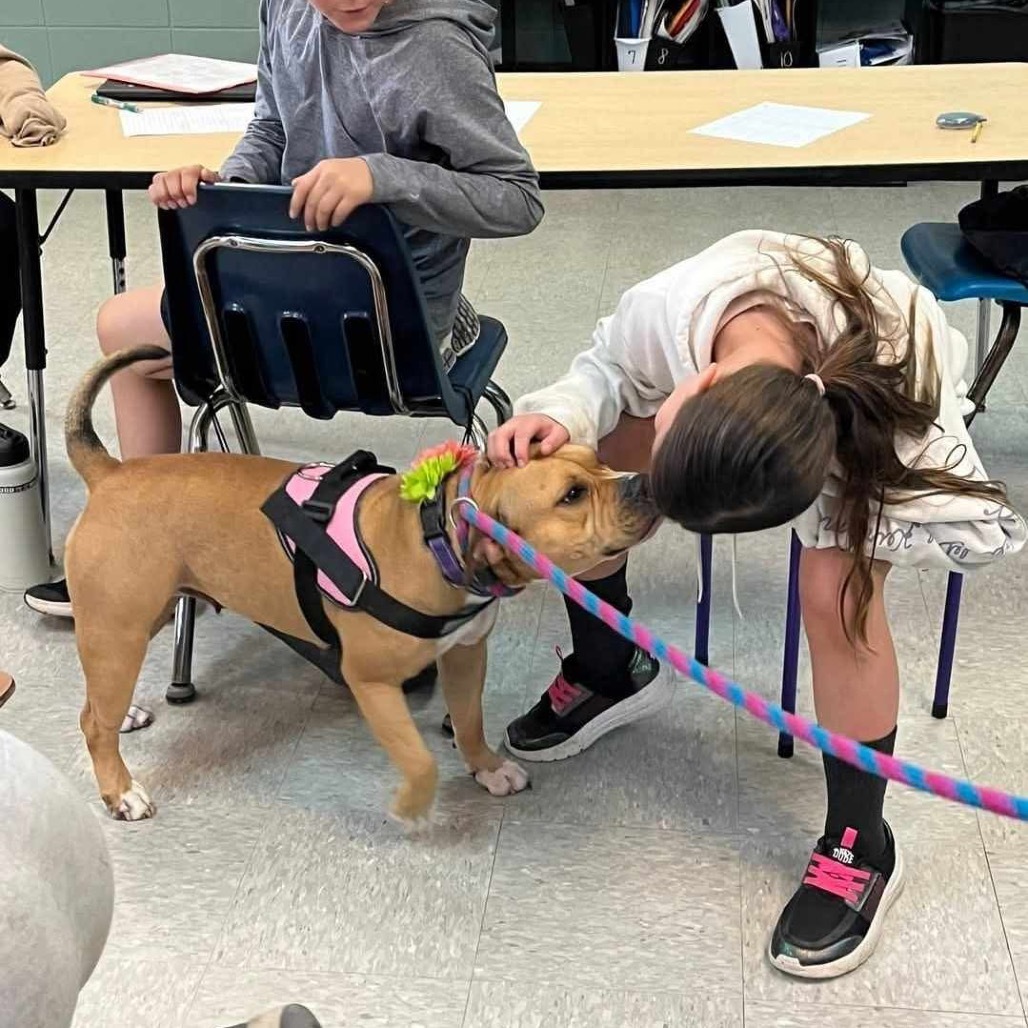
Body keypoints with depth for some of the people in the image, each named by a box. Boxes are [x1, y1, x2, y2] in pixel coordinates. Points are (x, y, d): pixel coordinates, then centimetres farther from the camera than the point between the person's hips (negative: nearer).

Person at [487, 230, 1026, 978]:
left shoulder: (904, 392, -48)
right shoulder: (667, 309, -41)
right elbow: (609, 367, -17)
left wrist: (835, 510, -41)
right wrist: (558, 417, -38)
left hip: (876, 425, -4)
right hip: (749, 365, 4)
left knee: (836, 588, -31)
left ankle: (861, 847, -10)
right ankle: (608, 673, 15)